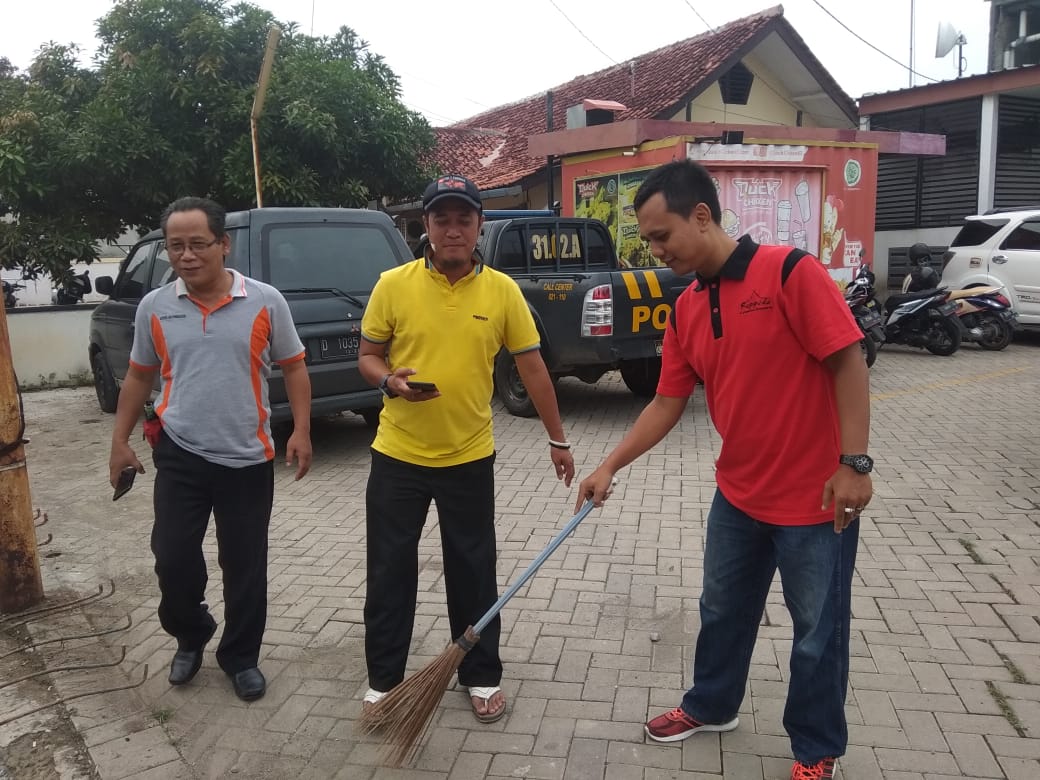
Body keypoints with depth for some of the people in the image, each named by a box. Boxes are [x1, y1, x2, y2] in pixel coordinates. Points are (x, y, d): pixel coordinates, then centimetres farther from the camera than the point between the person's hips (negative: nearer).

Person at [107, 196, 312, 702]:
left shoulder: (265, 302, -6)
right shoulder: (154, 307, 1)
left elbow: (293, 367, 1)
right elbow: (139, 377, 12)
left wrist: (301, 431, -9)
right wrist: (120, 440, 10)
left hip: (247, 458, -1)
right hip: (179, 455, 2)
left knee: (245, 566, 8)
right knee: (172, 557, 3)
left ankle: (240, 657, 28)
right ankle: (190, 636, 32)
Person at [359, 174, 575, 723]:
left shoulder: (502, 291, -3)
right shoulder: (393, 285, -5)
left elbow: (531, 368, 3)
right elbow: (368, 355, 4)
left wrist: (557, 439, 6)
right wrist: (389, 381, -19)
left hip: (469, 458, 0)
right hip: (398, 456, 0)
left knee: (473, 572, 11)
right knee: (390, 571, 10)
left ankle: (481, 677, 30)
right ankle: (384, 679, 29)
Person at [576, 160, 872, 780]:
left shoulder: (790, 271, -18)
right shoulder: (686, 310, 3)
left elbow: (848, 361, -17)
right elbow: (668, 403, 6)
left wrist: (854, 463, -20)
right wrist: (610, 467, 2)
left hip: (815, 496, -6)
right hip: (738, 494, 7)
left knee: (818, 632, 11)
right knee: (723, 611, 22)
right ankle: (712, 706, 46)